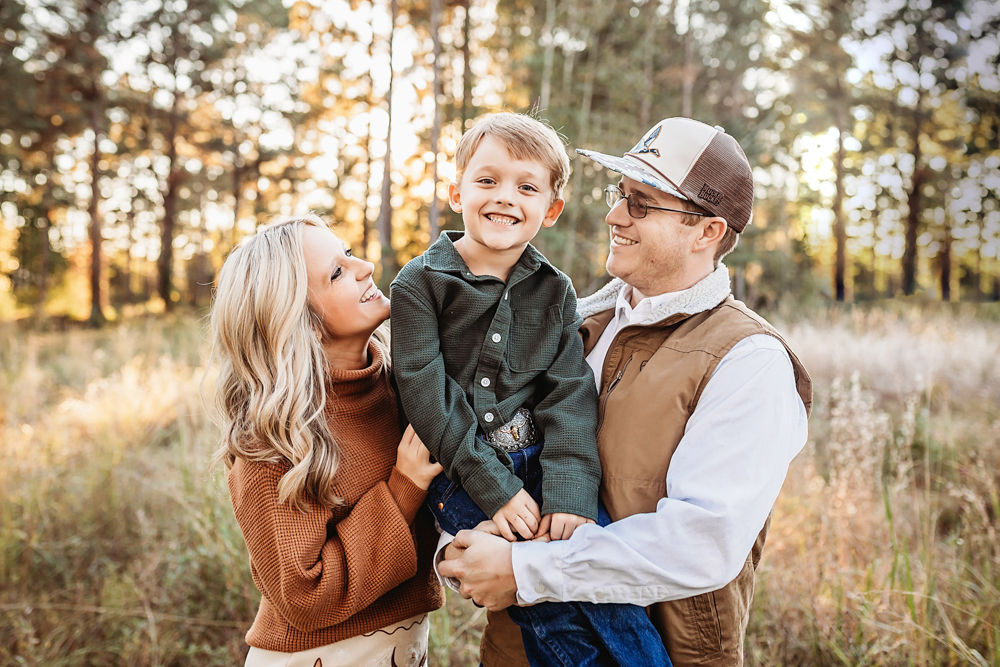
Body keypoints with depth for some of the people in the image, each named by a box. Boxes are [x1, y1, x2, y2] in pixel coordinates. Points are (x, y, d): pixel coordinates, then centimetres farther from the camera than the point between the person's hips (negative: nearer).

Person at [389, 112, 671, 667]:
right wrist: (493, 487, -15)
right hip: (461, 475, -3)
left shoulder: (555, 293, 8)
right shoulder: (419, 286, -2)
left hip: (543, 464, 3)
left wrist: (569, 492, -15)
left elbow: (570, 395, -1)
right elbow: (428, 396, -9)